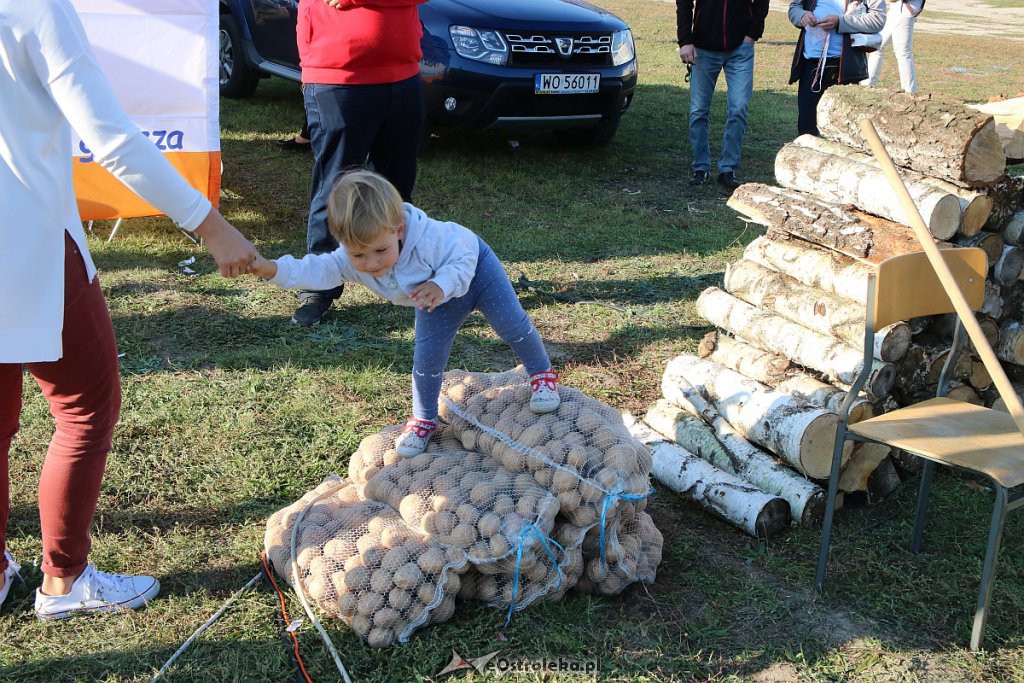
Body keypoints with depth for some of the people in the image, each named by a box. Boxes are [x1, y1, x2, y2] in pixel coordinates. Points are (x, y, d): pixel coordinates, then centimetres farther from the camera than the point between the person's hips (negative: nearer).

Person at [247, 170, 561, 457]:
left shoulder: (430, 239, -45)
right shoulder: (350, 260, -31)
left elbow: (462, 258, -34)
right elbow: (318, 270, -29)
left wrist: (442, 285, -52)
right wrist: (274, 269, -45)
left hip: (475, 268, -4)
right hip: (439, 304, 4)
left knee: (513, 326, 1)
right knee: (426, 360, 1)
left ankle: (542, 373, 30)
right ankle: (424, 419, 23)